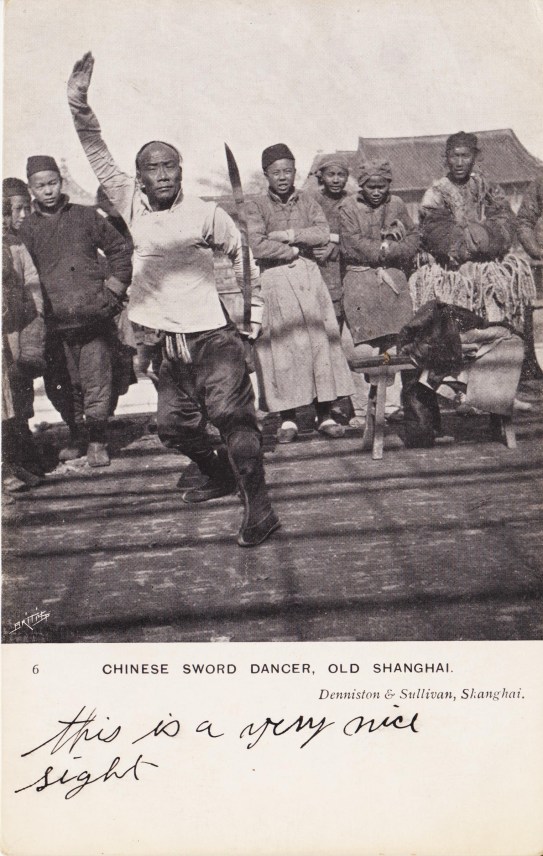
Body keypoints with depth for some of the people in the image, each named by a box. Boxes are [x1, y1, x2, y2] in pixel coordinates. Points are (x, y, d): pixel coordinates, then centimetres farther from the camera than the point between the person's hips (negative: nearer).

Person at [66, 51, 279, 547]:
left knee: (233, 414, -13)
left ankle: (258, 507, -10)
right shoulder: (131, 203, 4)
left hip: (213, 335, -5)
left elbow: (242, 254, 5)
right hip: (170, 343, 6)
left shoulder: (205, 213, -5)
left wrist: (255, 308, 4)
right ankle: (220, 477, 37)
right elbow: (98, 157, 3)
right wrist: (79, 102, -8)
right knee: (174, 425, 14)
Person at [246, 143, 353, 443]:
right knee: (282, 347, -4)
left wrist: (287, 235, -10)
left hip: (309, 277, 3)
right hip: (274, 282, -3)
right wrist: (294, 250, -5)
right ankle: (287, 419, 4)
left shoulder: (307, 201, 12)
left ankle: (324, 415, 6)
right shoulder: (256, 206, 2)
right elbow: (257, 246, -13)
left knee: (321, 342, 0)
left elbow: (323, 234, -4)